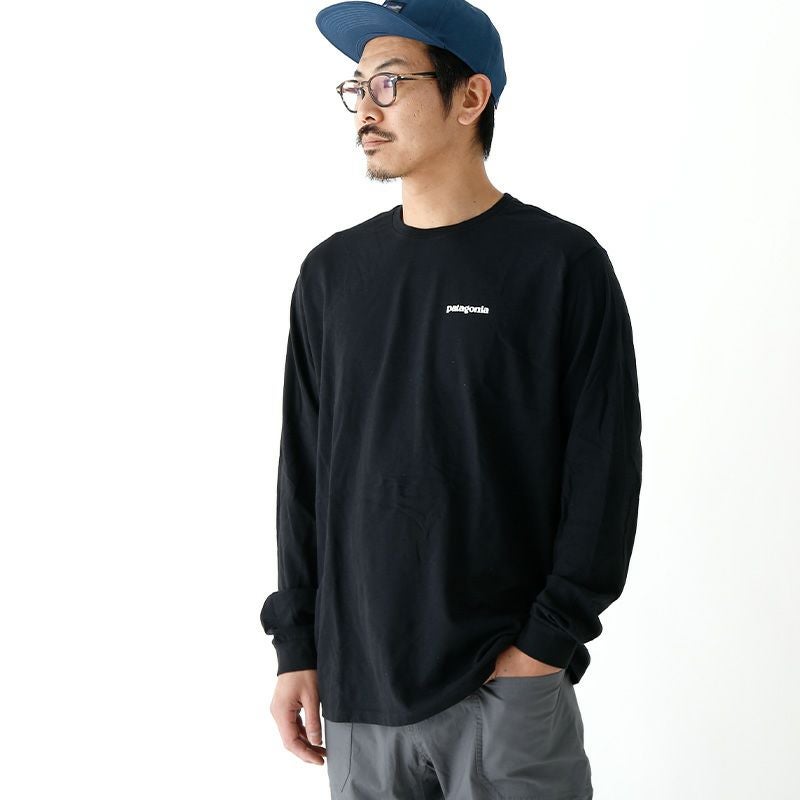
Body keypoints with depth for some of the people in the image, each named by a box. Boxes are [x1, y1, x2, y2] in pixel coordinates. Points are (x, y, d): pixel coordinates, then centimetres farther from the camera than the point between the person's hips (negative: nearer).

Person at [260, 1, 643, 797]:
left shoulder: (562, 263, -4)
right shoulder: (332, 271, 7)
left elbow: (605, 469, -6)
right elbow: (304, 470, 9)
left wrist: (547, 643, -10)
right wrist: (296, 646, 5)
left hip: (507, 690, -3)